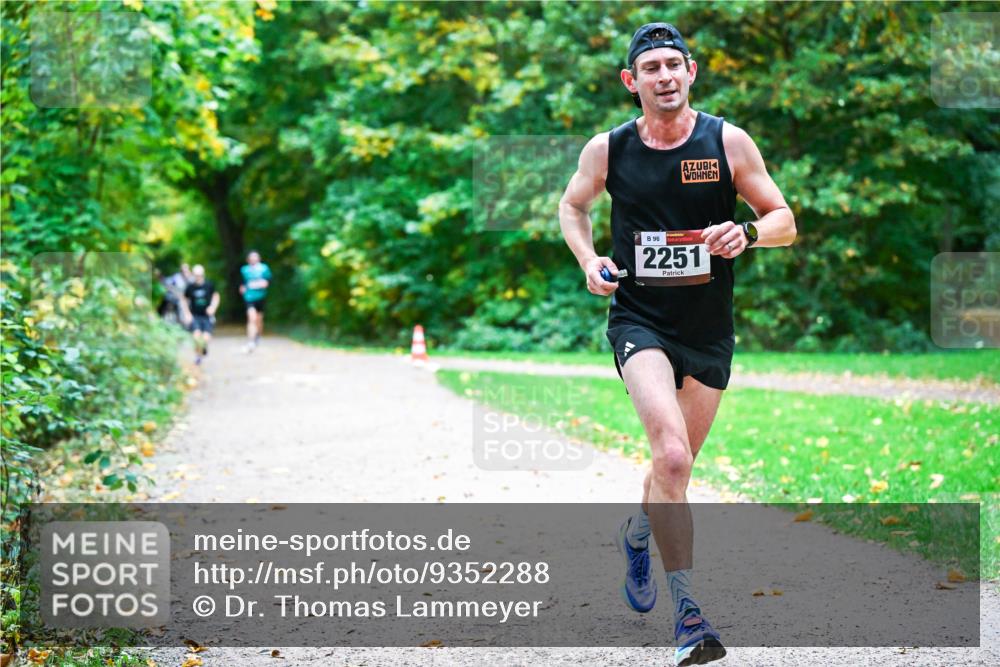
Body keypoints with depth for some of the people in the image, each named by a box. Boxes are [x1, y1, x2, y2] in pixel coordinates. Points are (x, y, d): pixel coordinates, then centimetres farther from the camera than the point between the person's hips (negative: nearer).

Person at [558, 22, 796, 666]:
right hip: (639, 320, -2)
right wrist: (589, 260, -3)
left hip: (708, 329, 2)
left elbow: (785, 221, 0)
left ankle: (638, 532, 51)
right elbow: (573, 206, 16)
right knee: (671, 454, -23)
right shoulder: (607, 149, -3)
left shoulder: (728, 142, -4)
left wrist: (747, 233, -22)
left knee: (677, 462, 16)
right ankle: (688, 611, -19)